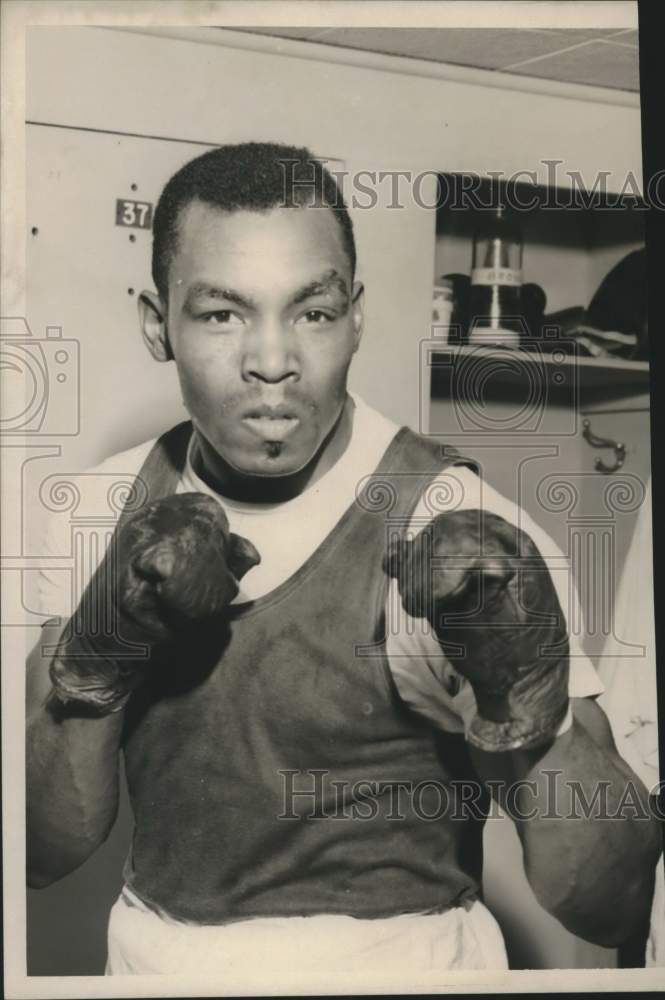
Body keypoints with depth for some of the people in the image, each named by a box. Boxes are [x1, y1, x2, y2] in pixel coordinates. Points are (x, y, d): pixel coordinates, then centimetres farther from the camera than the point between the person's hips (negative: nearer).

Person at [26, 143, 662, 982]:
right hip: (147, 960, 4)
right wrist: (91, 652, -25)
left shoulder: (467, 536, -20)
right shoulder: (112, 508, -8)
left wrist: (531, 710, -37)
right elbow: (41, 850, -8)